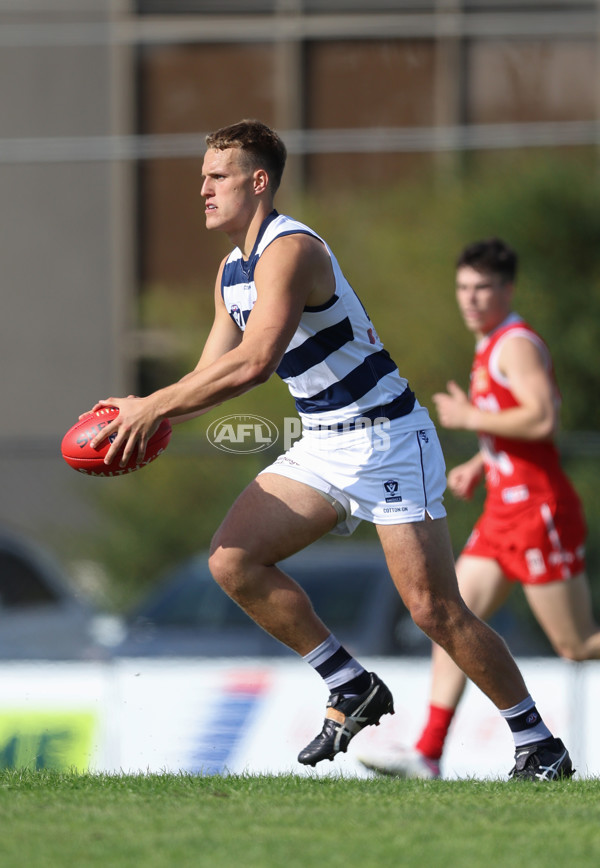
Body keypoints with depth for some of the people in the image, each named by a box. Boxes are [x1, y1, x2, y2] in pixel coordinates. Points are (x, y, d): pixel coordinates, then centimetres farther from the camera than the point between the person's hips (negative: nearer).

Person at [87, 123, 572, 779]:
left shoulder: (288, 250, -19)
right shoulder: (232, 270, 12)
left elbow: (253, 362, -31)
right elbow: (212, 374, 15)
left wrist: (152, 407, -26)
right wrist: (144, 411, -5)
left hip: (386, 439, -9)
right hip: (321, 447, 9)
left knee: (434, 609, -11)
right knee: (232, 561, -7)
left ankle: (539, 745, 2)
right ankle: (352, 689, 4)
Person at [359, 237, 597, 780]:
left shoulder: (517, 345, -13)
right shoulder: (491, 347, 17)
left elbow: (543, 419, -26)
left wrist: (470, 417, -17)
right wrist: (479, 464, 16)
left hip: (538, 512, -10)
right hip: (505, 512, 10)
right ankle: (428, 753, 0)